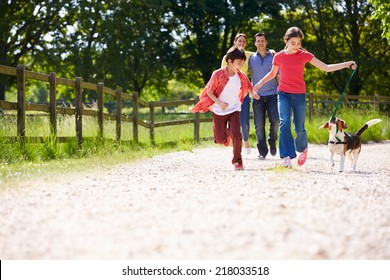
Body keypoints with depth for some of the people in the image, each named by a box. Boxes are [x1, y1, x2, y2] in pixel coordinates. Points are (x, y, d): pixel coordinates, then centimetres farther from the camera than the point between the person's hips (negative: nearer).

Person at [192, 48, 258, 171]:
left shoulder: (241, 77, -8)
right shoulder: (218, 75, -18)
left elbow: (249, 87, 9)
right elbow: (209, 92, -12)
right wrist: (219, 103, -26)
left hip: (234, 110, 1)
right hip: (219, 111, -1)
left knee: (236, 135, -16)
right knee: (221, 139, 6)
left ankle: (237, 160, 3)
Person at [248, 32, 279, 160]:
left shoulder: (273, 57, 7)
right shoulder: (251, 58, 9)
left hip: (272, 94, -1)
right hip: (257, 96, 1)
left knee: (275, 121, -12)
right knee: (259, 125, -3)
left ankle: (272, 141, 15)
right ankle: (262, 151, 6)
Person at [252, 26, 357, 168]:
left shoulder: (304, 55, -2)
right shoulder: (278, 56, 0)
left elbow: (326, 67, -2)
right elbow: (272, 73, 20)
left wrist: (347, 64, -9)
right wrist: (259, 84, 10)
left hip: (299, 95, 0)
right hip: (283, 94, 0)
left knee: (299, 128, 2)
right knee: (284, 122, -20)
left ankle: (302, 148, 34)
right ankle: (287, 156, -17)